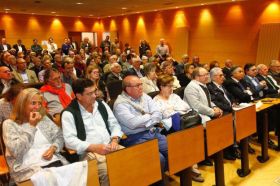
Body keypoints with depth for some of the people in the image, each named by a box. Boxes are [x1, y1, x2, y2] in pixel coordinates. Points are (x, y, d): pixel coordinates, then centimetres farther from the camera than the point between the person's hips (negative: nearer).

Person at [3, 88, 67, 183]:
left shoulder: (44, 118, 15)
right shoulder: (9, 124, 1)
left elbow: (59, 136, 15)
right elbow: (16, 151, -11)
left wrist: (53, 148, -6)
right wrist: (31, 126, -10)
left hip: (54, 161, 4)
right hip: (28, 168, -4)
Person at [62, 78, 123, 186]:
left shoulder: (102, 105, 13)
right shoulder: (69, 113, -3)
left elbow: (114, 125, 15)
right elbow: (69, 140, -11)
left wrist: (114, 140, -5)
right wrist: (94, 147, -20)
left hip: (111, 148, 5)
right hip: (89, 153, -5)